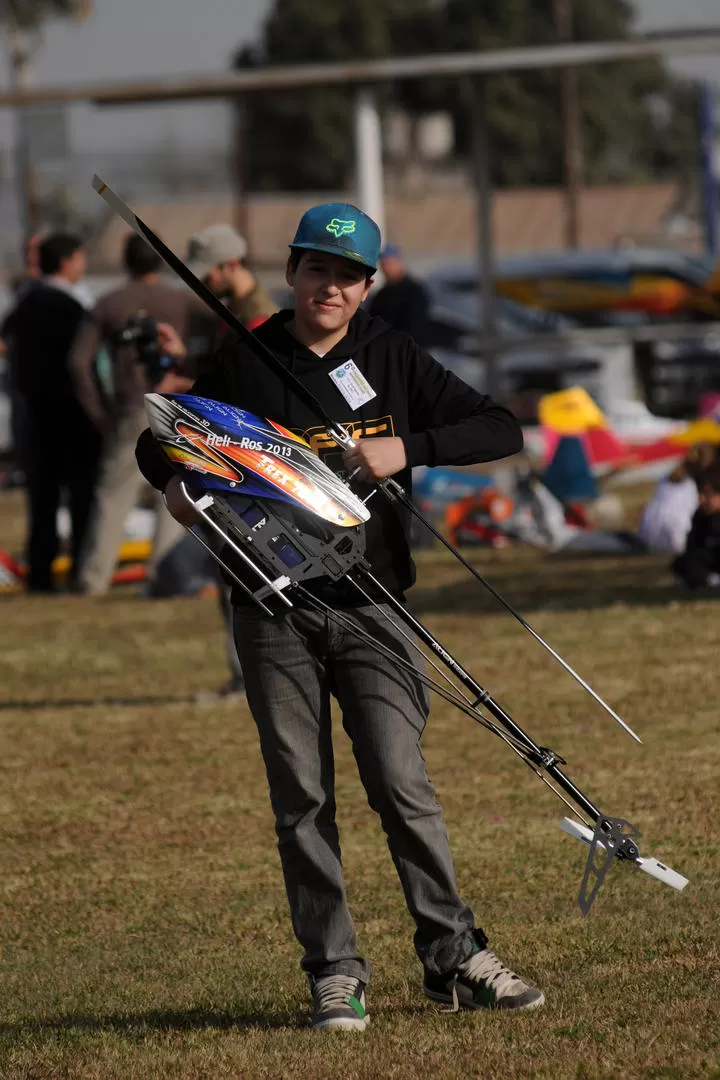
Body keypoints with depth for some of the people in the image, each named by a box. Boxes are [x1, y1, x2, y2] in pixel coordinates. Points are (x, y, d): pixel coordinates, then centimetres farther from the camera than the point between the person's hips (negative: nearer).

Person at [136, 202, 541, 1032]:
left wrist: (406, 449, -13)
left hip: (368, 599, 0)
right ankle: (333, 972, 7)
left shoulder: (391, 357, 6)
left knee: (402, 784, -8)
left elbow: (501, 431, 1)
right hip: (272, 611, 0)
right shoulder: (245, 364, 5)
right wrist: (174, 481, -8)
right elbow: (158, 437, 16)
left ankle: (454, 957, 1)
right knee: (302, 800, 1)